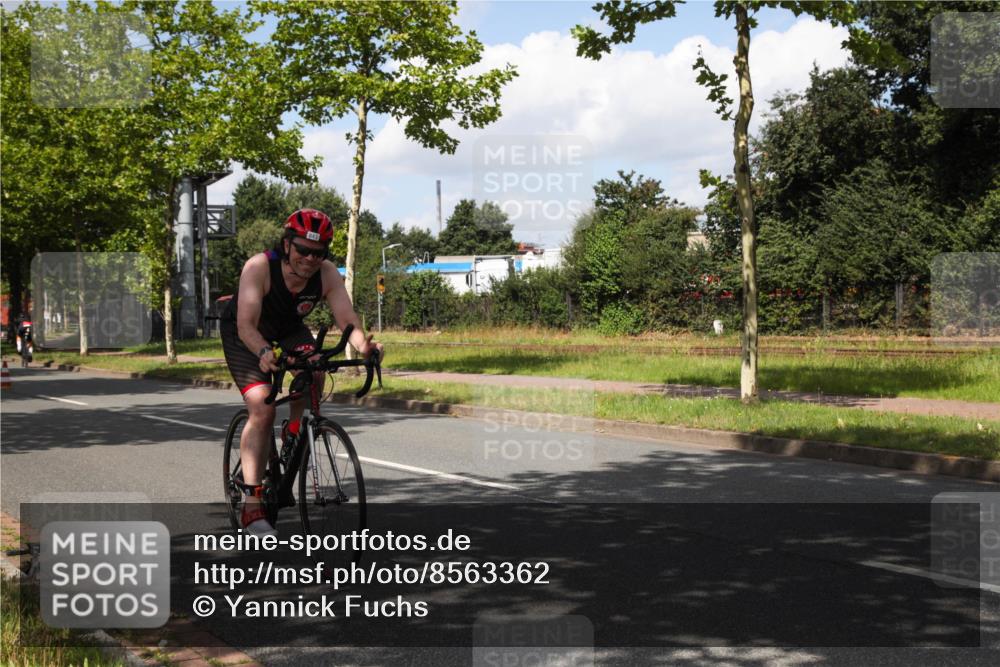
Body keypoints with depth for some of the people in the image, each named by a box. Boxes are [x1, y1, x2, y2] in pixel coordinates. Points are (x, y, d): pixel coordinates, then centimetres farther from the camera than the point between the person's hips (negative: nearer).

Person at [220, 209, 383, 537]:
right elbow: (246, 325, -41)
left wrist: (364, 346, -53)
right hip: (244, 335, -3)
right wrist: (264, 353, -61)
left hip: (289, 330, 4)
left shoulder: (327, 274, -24)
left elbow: (348, 320, -31)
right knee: (262, 408, -20)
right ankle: (251, 504, -19)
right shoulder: (259, 267, -33)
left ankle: (294, 431, 2)